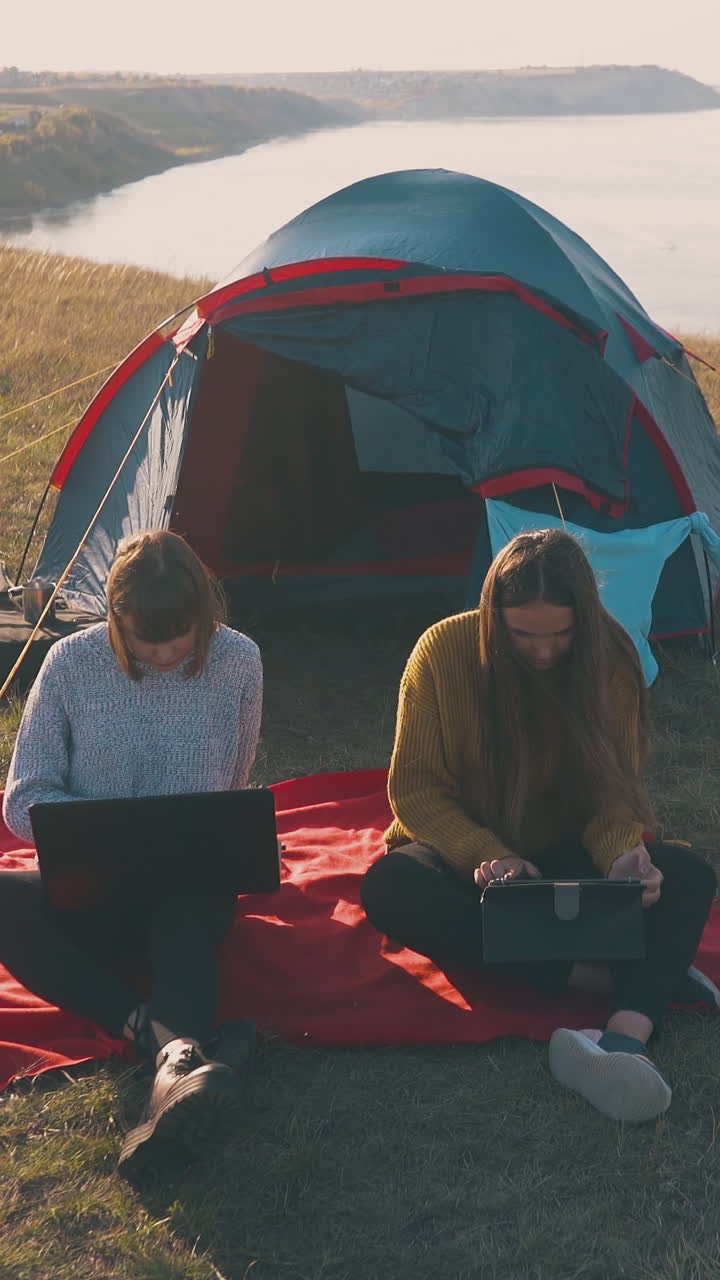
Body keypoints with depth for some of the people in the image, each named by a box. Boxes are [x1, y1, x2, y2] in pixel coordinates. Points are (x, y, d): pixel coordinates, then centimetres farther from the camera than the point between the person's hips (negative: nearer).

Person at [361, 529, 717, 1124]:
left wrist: (621, 854, -30)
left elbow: (616, 789, -7)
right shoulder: (445, 651, -16)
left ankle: (626, 1038, -52)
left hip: (565, 856, 2)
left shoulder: (609, 658, -10)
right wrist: (486, 856, -30)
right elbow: (415, 789, -12)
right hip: (464, 851, -1)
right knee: (391, 889, -36)